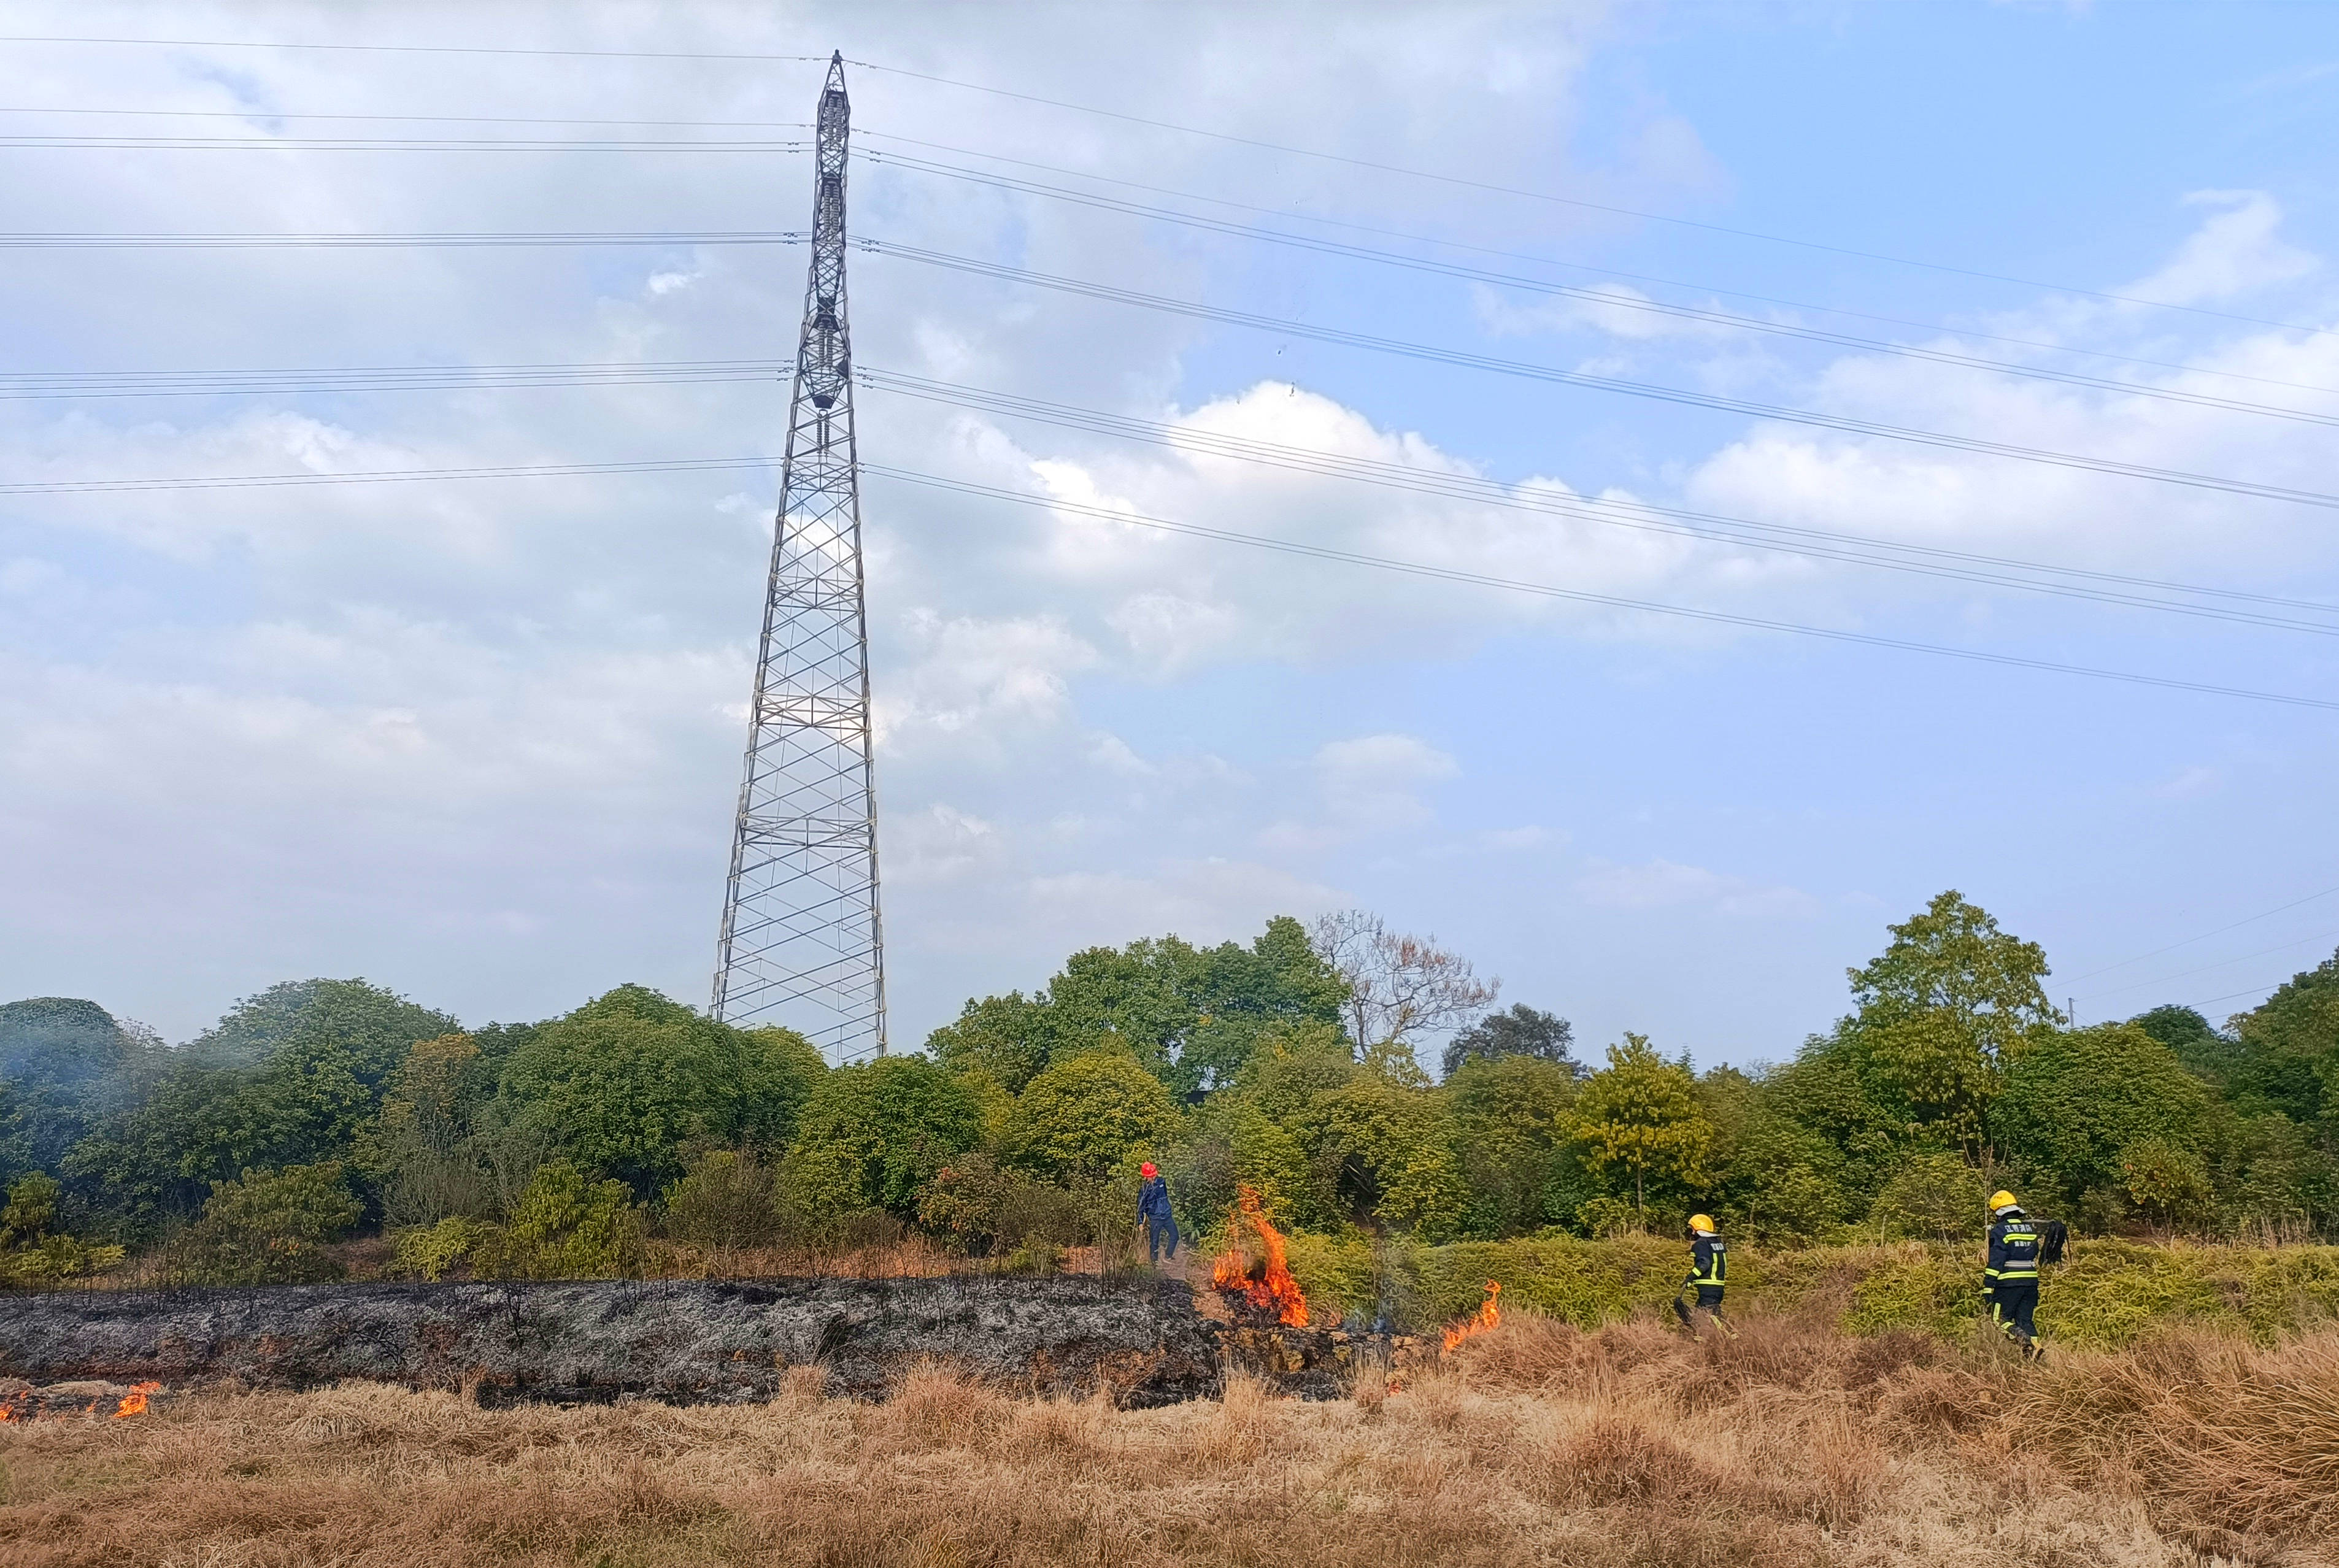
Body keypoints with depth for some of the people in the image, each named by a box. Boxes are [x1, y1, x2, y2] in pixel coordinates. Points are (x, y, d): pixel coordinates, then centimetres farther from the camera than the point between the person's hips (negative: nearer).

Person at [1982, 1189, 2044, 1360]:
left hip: (2008, 1283, -6)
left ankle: (2026, 1342, -20)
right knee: (2024, 1319, 11)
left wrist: (1988, 1287, -12)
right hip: (2031, 1282, 6)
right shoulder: (2031, 1228, 12)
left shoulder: (2000, 1230, -8)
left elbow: (1995, 1262, -13)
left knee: (2000, 1318, 1)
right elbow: (2035, 1255, 20)